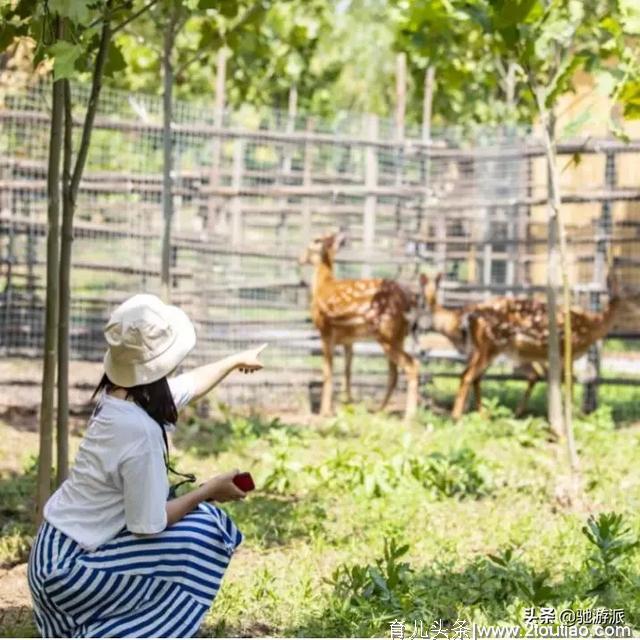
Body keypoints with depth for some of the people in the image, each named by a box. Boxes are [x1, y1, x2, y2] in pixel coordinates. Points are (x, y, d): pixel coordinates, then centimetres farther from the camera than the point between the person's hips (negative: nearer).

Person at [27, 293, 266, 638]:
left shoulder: (116, 394, 0)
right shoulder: (140, 431, -28)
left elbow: (187, 385, 23)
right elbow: (148, 526, -21)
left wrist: (235, 361, 40)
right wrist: (210, 490, -8)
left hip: (58, 548, 9)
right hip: (68, 568, -9)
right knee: (201, 537, -8)